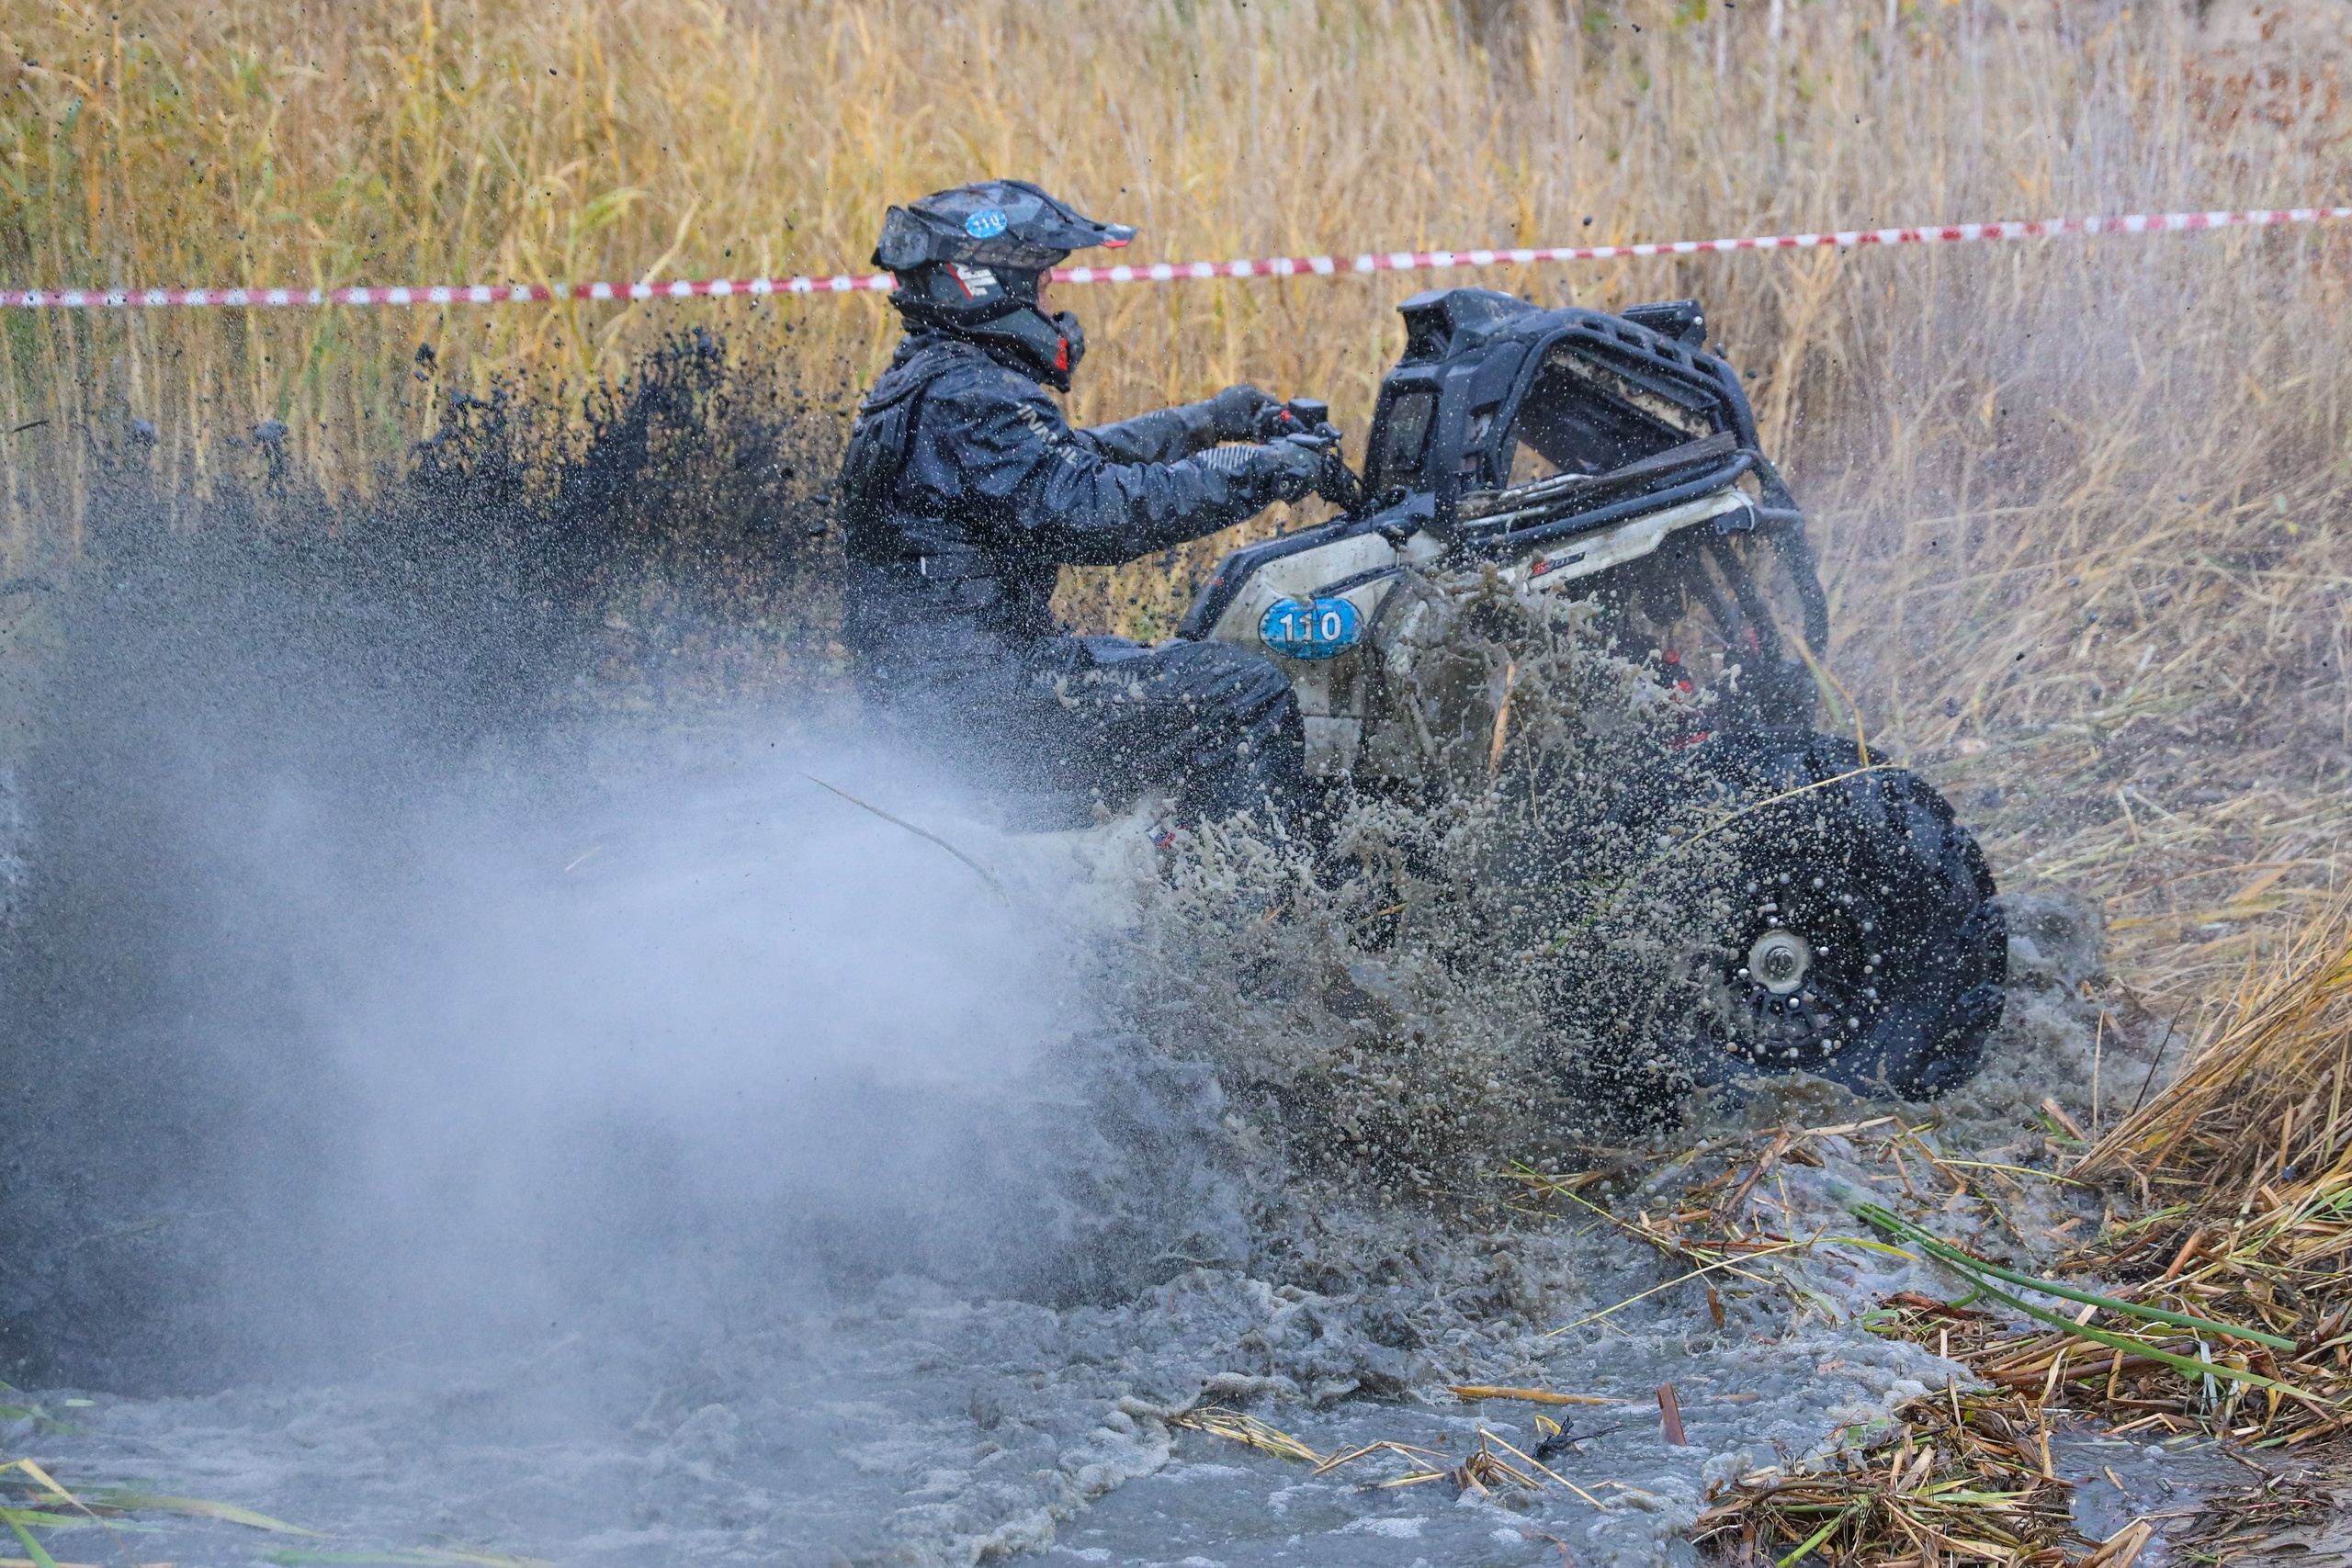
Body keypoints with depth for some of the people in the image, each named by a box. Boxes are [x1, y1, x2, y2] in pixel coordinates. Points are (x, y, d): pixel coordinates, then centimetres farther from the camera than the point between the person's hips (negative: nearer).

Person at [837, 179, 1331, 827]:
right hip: (977, 687, -11)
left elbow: (1074, 462, 28)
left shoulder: (926, 380, 17)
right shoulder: (971, 397, -17)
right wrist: (1254, 474, -20)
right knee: (1249, 695, -11)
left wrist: (1208, 421, 28)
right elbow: (1087, 510, -27)